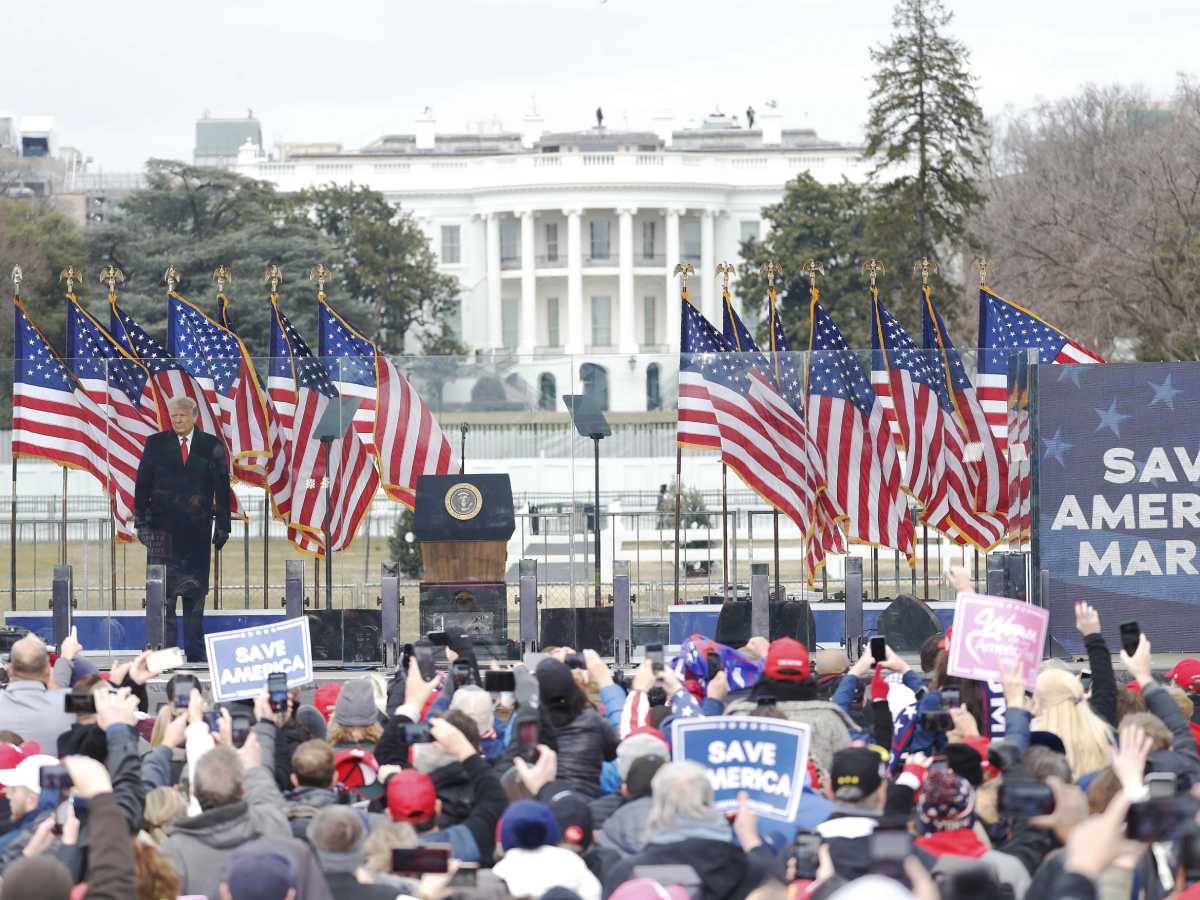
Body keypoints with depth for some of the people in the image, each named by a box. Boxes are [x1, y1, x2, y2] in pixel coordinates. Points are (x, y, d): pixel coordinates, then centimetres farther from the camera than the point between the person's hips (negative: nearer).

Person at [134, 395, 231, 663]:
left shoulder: (212, 446, 5)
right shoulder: (156, 444, 6)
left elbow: (222, 488, 6)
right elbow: (142, 483, 6)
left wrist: (222, 526, 1)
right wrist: (141, 520, -2)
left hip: (197, 528, 1)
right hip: (163, 527, -1)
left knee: (195, 591, 5)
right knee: (162, 591, -5)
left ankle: (195, 651, 9)